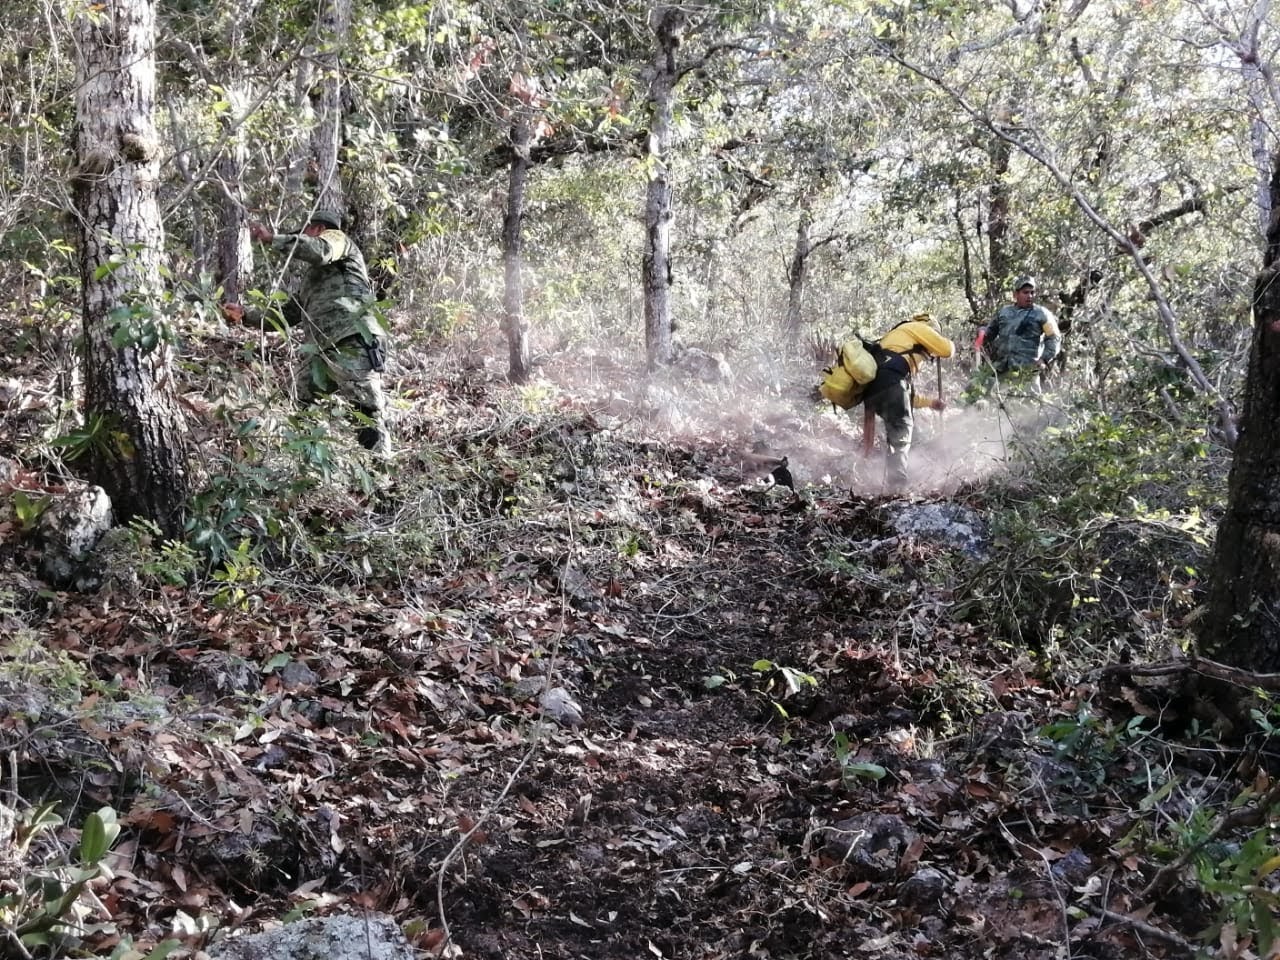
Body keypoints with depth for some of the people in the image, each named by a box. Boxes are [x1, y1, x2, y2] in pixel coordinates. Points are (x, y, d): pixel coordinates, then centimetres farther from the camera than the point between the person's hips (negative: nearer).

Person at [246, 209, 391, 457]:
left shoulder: (335, 238, 11)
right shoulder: (313, 277, 35)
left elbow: (318, 251, -15)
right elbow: (288, 314, 36)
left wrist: (272, 238, -8)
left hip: (353, 345, -10)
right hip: (327, 352, 10)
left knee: (370, 416, -14)